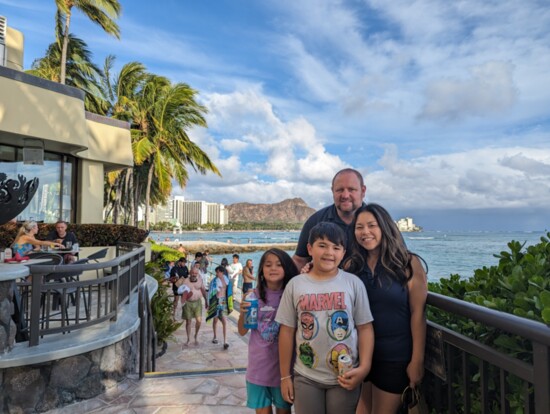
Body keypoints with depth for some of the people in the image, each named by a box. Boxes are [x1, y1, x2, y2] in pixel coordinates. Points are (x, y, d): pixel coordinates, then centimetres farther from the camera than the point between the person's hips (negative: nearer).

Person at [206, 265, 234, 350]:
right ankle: (215, 337, 35)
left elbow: (229, 293, 8)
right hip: (216, 301, -1)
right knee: (215, 320, 15)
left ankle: (225, 341, -7)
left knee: (224, 321, -8)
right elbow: (211, 293, -5)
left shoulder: (226, 280, 0)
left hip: (224, 302, 1)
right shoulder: (214, 281, -9)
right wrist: (209, 304, -6)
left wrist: (230, 305, 10)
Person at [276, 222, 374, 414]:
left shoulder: (353, 283, -5)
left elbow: (365, 328, -3)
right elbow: (287, 331, 1)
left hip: (344, 377, -1)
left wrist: (364, 368, -12)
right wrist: (285, 376, 4)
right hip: (305, 377, 1)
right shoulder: (295, 284, -3)